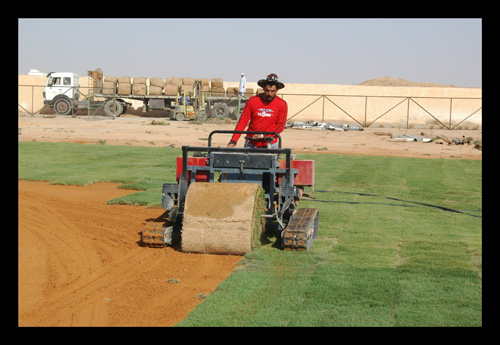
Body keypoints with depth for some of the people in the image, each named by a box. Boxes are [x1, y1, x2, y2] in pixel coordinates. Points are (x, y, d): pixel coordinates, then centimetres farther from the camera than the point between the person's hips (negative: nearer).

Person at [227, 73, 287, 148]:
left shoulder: (282, 104, -3)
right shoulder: (252, 101, -4)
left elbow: (280, 125, -4)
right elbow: (242, 121, -5)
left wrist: (263, 135, -14)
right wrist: (233, 141, -15)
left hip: (270, 144, 0)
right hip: (251, 144, 1)